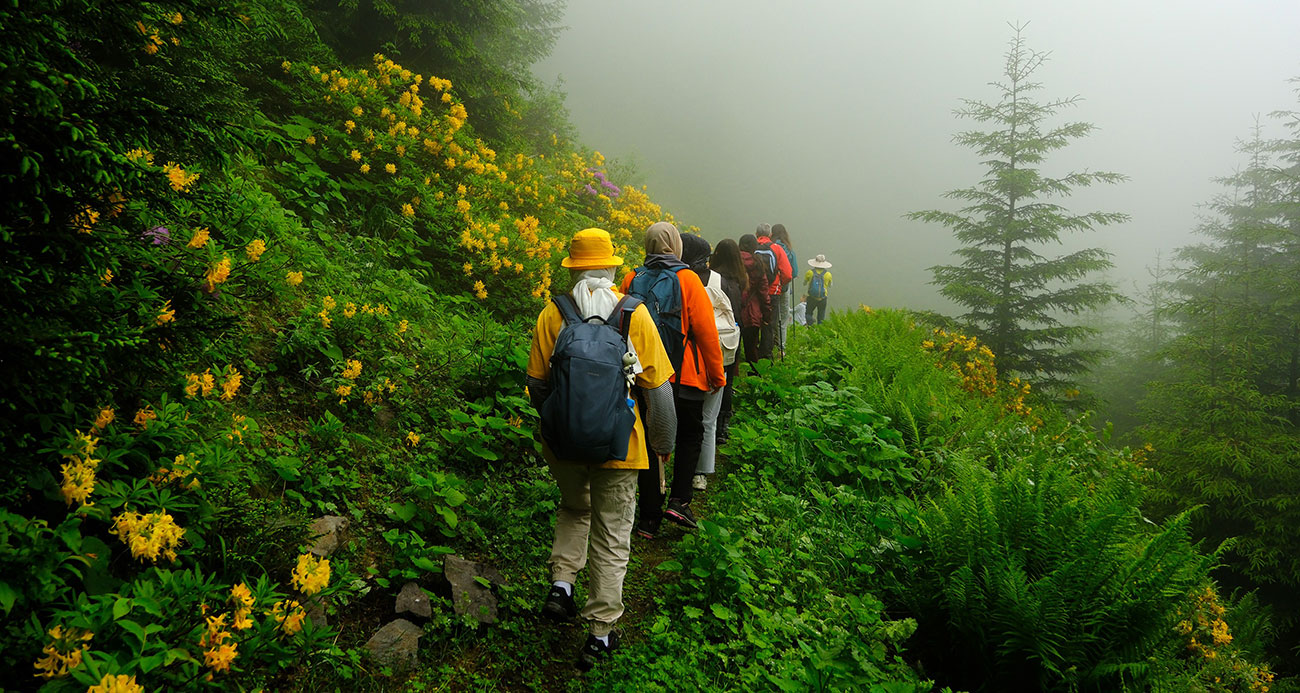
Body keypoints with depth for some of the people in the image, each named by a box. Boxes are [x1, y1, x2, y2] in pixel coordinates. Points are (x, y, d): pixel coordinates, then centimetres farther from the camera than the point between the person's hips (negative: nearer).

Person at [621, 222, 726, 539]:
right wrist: (717, 374, 1)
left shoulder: (632, 280, 2)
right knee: (690, 436, 17)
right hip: (684, 377, -3)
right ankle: (679, 500, 3)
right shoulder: (687, 279, -9)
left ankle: (649, 516, 13)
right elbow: (706, 331, -9)